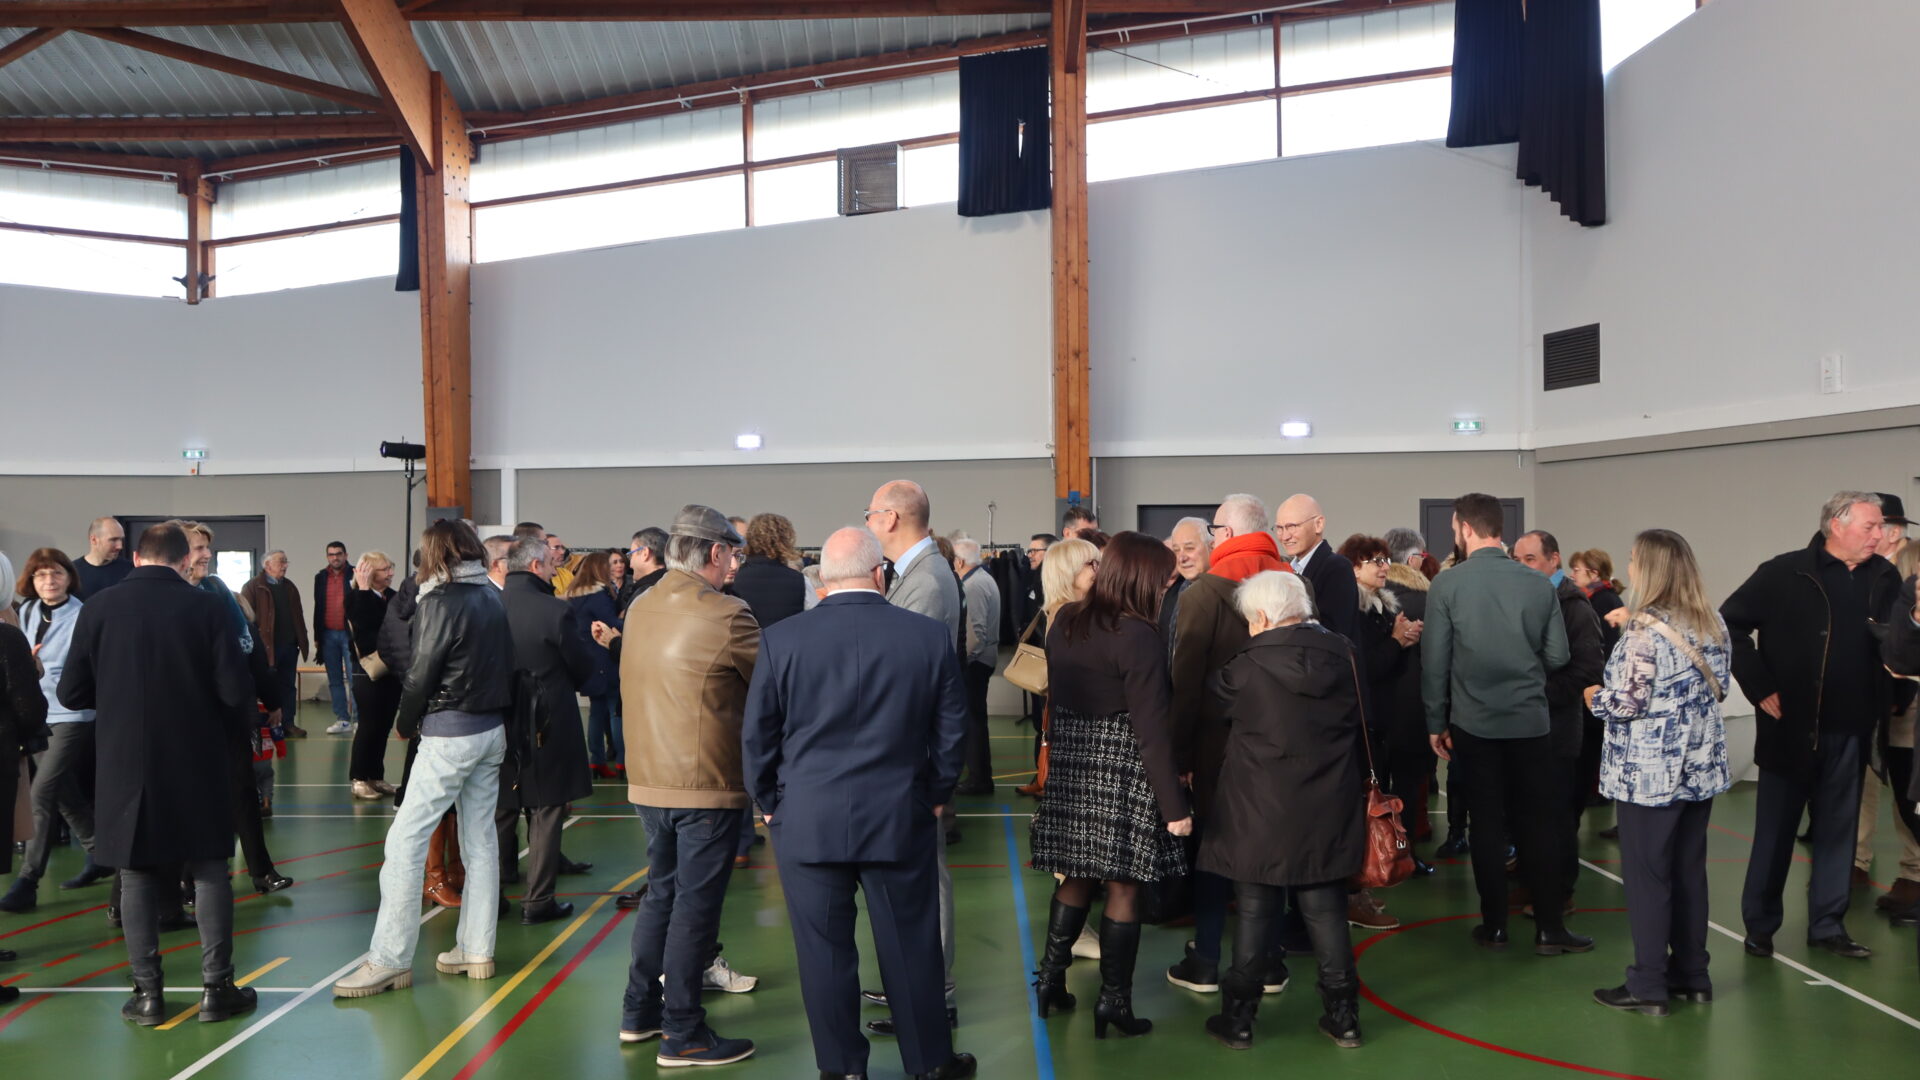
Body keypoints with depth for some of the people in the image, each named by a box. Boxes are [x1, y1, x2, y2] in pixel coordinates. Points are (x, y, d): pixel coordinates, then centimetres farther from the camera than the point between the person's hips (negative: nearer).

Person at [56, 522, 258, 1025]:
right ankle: (216, 988, 12)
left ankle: (147, 993, 15)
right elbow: (236, 691, -12)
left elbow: (72, 693, 1)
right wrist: (230, 736, 7)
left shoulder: (98, 608, -4)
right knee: (209, 870, 9)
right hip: (198, 762, -1)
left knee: (137, 875, 11)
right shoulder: (207, 608, -9)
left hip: (125, 764, 1)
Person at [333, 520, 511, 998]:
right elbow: (505, 664, 8)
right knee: (480, 842, 12)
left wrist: (406, 721, 5)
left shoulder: (441, 603, -13)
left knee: (406, 841, -3)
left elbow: (420, 675, -11)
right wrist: (498, 710, 11)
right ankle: (475, 950, 18)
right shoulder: (494, 597, 8)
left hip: (449, 734, -8)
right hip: (492, 730, 8)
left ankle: (390, 959, 0)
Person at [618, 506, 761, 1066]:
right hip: (705, 786, -7)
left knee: (661, 892, 20)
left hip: (649, 781, 7)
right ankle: (682, 1035, 10)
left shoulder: (641, 608, 6)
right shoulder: (725, 615, -17)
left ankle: (640, 1011, 30)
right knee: (696, 904, 2)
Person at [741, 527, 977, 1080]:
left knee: (825, 950, 10)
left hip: (806, 821, 0)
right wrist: (936, 796, 15)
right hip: (900, 819, 1)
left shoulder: (780, 639, -6)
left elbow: (757, 735, 0)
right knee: (911, 946, 12)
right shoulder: (929, 636, -4)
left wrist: (769, 803, 13)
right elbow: (951, 729, 2)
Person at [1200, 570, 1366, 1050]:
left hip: (1261, 813, -3)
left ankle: (1238, 1018, 16)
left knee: (1254, 913, 7)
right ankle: (1343, 1015, 21)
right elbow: (1362, 725, 11)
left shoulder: (1246, 668, -14)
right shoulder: (1344, 655, -2)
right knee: (1326, 911, 13)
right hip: (1328, 812, 3)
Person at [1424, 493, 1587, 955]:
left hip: (1474, 722, -1)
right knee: (1540, 823, 9)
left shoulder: (1447, 583, -9)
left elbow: (1434, 659, -7)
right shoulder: (1538, 583, -3)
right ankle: (1549, 927, 12)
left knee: (1487, 824, 8)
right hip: (1530, 720, 1)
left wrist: (1436, 721, 3)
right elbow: (1558, 656, -1)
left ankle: (1494, 926, 15)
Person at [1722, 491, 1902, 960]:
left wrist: (1889, 697, -2)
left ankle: (1828, 925, 22)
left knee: (1838, 830, 11)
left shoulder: (1885, 578, 3)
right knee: (1775, 830, 7)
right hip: (1791, 725, -4)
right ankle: (1760, 924, 19)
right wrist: (1759, 687, -11)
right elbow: (1729, 624, -8)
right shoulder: (1785, 574, -10)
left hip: (1850, 730, 4)